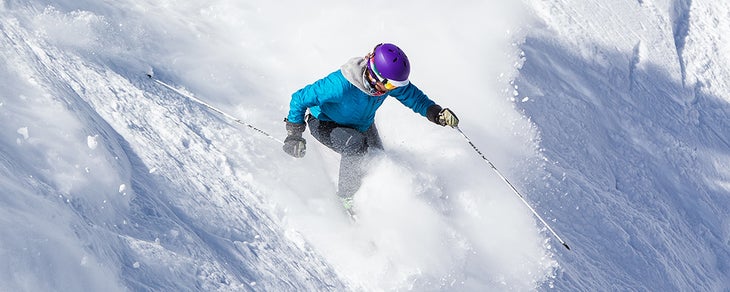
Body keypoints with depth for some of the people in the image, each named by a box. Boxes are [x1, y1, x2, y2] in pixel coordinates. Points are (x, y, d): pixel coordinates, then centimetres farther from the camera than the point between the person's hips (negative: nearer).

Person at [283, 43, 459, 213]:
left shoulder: (391, 82, -24)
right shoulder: (341, 85, -42)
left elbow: (414, 97, -5)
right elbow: (300, 99, -30)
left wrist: (436, 113, -22)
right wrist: (294, 135, -28)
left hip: (362, 124, 6)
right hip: (325, 124, -6)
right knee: (356, 145, -33)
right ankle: (347, 198, -11)